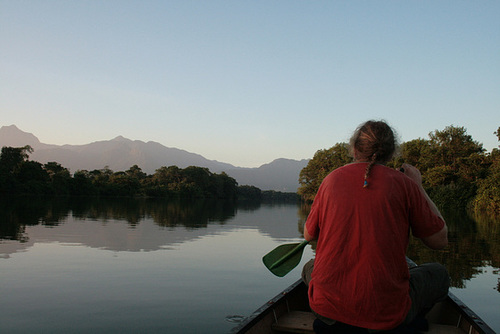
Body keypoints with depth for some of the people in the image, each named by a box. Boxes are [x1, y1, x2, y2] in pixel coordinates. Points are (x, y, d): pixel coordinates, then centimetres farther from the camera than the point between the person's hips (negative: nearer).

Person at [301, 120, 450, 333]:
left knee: (310, 268, 35)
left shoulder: (332, 179, 0)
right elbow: (440, 240, 4)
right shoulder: (404, 183, -7)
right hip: (386, 314, -1)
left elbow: (309, 235, 12)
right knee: (438, 274, 25)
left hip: (326, 306, 2)